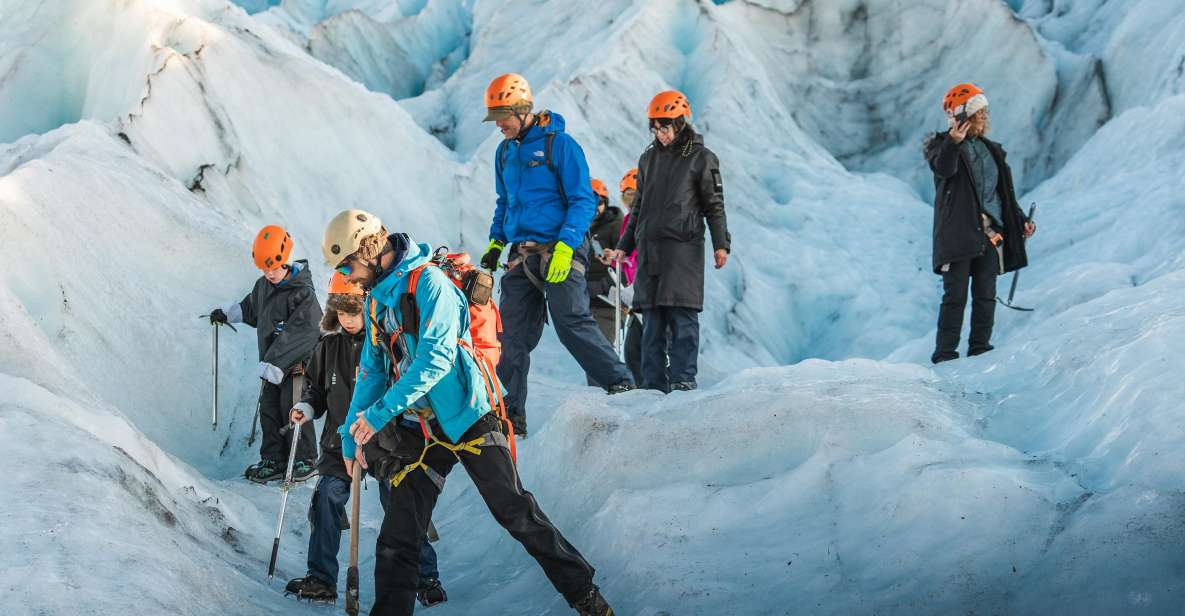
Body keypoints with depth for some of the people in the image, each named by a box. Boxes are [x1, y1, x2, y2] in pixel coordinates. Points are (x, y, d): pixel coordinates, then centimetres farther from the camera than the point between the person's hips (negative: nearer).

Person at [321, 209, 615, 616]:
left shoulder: (428, 283, -13)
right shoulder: (377, 301, 13)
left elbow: (436, 358, -24)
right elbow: (373, 371, 21)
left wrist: (380, 412, -27)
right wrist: (351, 436, 14)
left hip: (467, 419, -7)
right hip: (420, 430, 7)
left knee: (518, 515, -3)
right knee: (396, 541, 1)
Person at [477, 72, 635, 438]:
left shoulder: (559, 144, -7)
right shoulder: (505, 152, 15)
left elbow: (583, 201, -9)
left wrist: (565, 246, -20)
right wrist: (495, 243, 14)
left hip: (560, 253, -7)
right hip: (521, 256, 7)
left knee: (572, 323, -16)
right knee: (512, 335, 3)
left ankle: (620, 384, -4)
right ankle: (509, 414, 7)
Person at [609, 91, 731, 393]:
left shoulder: (701, 158, 2)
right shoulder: (649, 159, 18)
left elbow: (714, 206, 0)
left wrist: (720, 244, -10)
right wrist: (624, 246, 20)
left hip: (683, 248, -5)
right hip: (649, 248, 5)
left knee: (682, 317, -11)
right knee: (652, 321, 3)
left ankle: (683, 379, -9)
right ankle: (654, 385, 5)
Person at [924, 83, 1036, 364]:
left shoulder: (991, 150, 18)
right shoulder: (942, 146, 1)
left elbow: (1006, 193, 24)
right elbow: (943, 168, -23)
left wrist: (1021, 221, 13)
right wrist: (953, 143, -41)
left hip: (990, 233, 5)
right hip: (958, 233, -5)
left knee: (986, 295, 5)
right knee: (955, 295, -7)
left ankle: (980, 348, 11)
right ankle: (945, 353, -5)